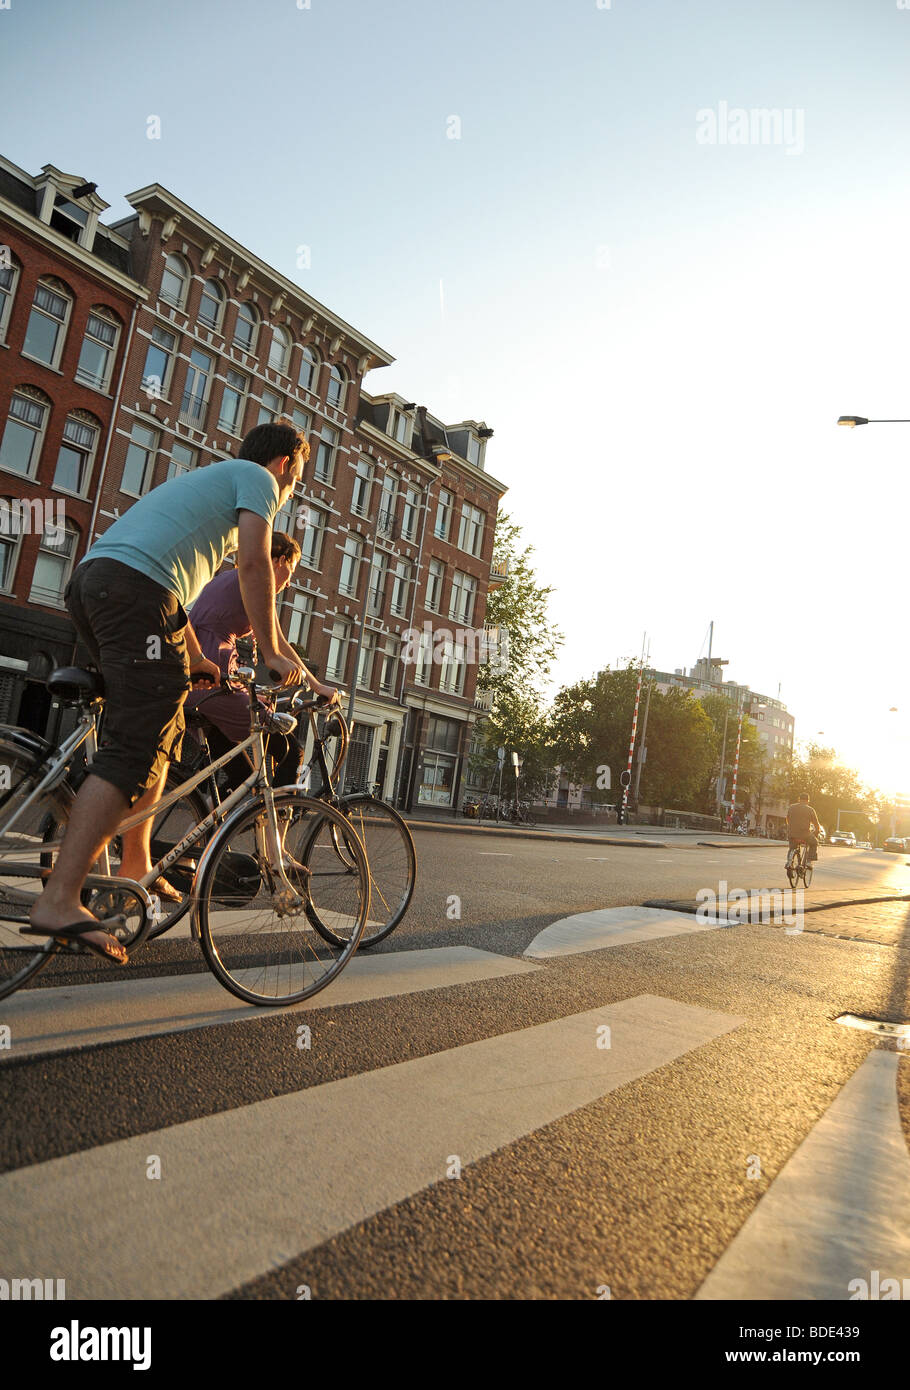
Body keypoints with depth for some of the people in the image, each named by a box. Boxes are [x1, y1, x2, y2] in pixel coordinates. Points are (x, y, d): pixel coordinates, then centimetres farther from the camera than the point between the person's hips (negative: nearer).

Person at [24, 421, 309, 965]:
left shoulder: (208, 479, 38)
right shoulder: (257, 477, 11)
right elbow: (254, 563, -6)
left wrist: (197, 662, 36)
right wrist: (273, 652, -3)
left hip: (90, 579, 10)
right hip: (134, 589, -10)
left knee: (162, 732, 17)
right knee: (133, 752, -15)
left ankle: (136, 869, 20)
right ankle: (59, 901, -20)